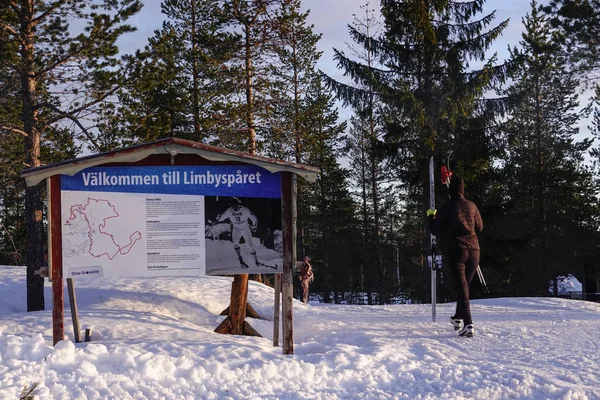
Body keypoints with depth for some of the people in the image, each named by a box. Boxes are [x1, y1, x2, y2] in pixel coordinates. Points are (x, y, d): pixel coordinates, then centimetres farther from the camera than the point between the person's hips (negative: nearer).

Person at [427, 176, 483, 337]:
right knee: (465, 286, 20)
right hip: (474, 251, 4)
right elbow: (479, 228, 17)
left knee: (461, 289, -8)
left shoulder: (446, 208, -5)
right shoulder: (471, 206, 6)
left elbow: (435, 230, 3)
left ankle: (468, 324, -20)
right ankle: (458, 318, 32)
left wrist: (431, 216, 20)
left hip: (456, 251, -4)